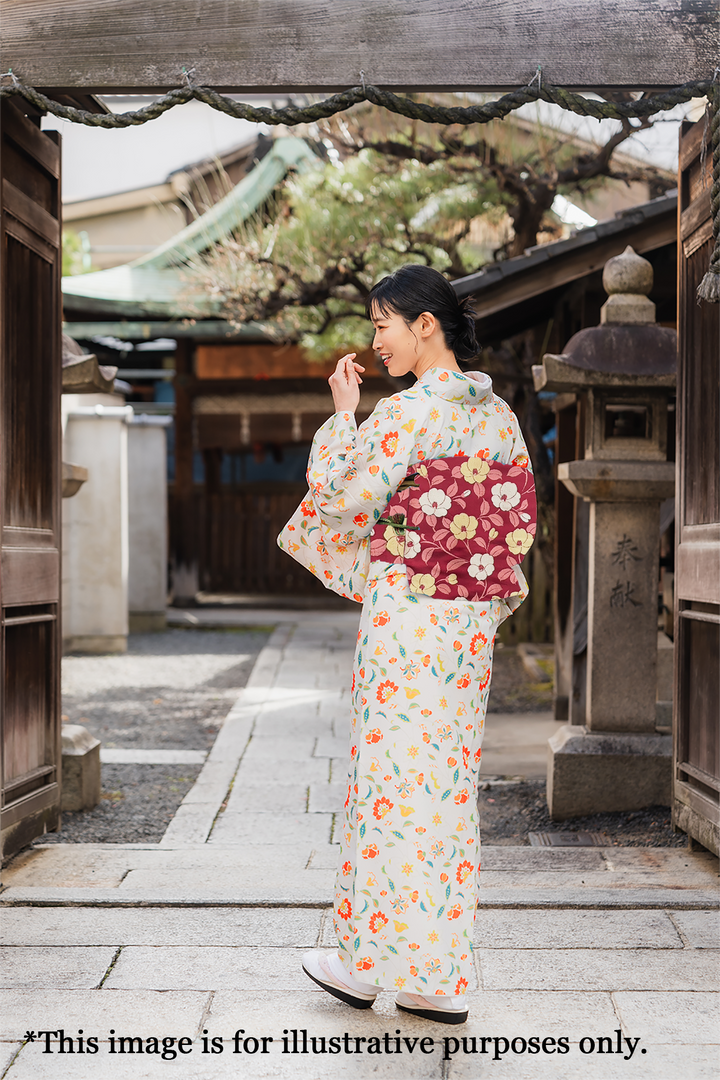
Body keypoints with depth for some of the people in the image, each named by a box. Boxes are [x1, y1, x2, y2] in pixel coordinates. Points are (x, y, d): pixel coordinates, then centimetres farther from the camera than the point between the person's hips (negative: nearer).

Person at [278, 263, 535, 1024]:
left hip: (407, 619, -7)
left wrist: (342, 413, 2)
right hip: (471, 621, 7)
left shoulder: (410, 412, -14)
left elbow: (337, 496, -8)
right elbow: (518, 523, 13)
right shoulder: (498, 413, 9)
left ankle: (369, 963, 13)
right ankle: (440, 980, 15)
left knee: (393, 781, 2)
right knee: (450, 783, 10)